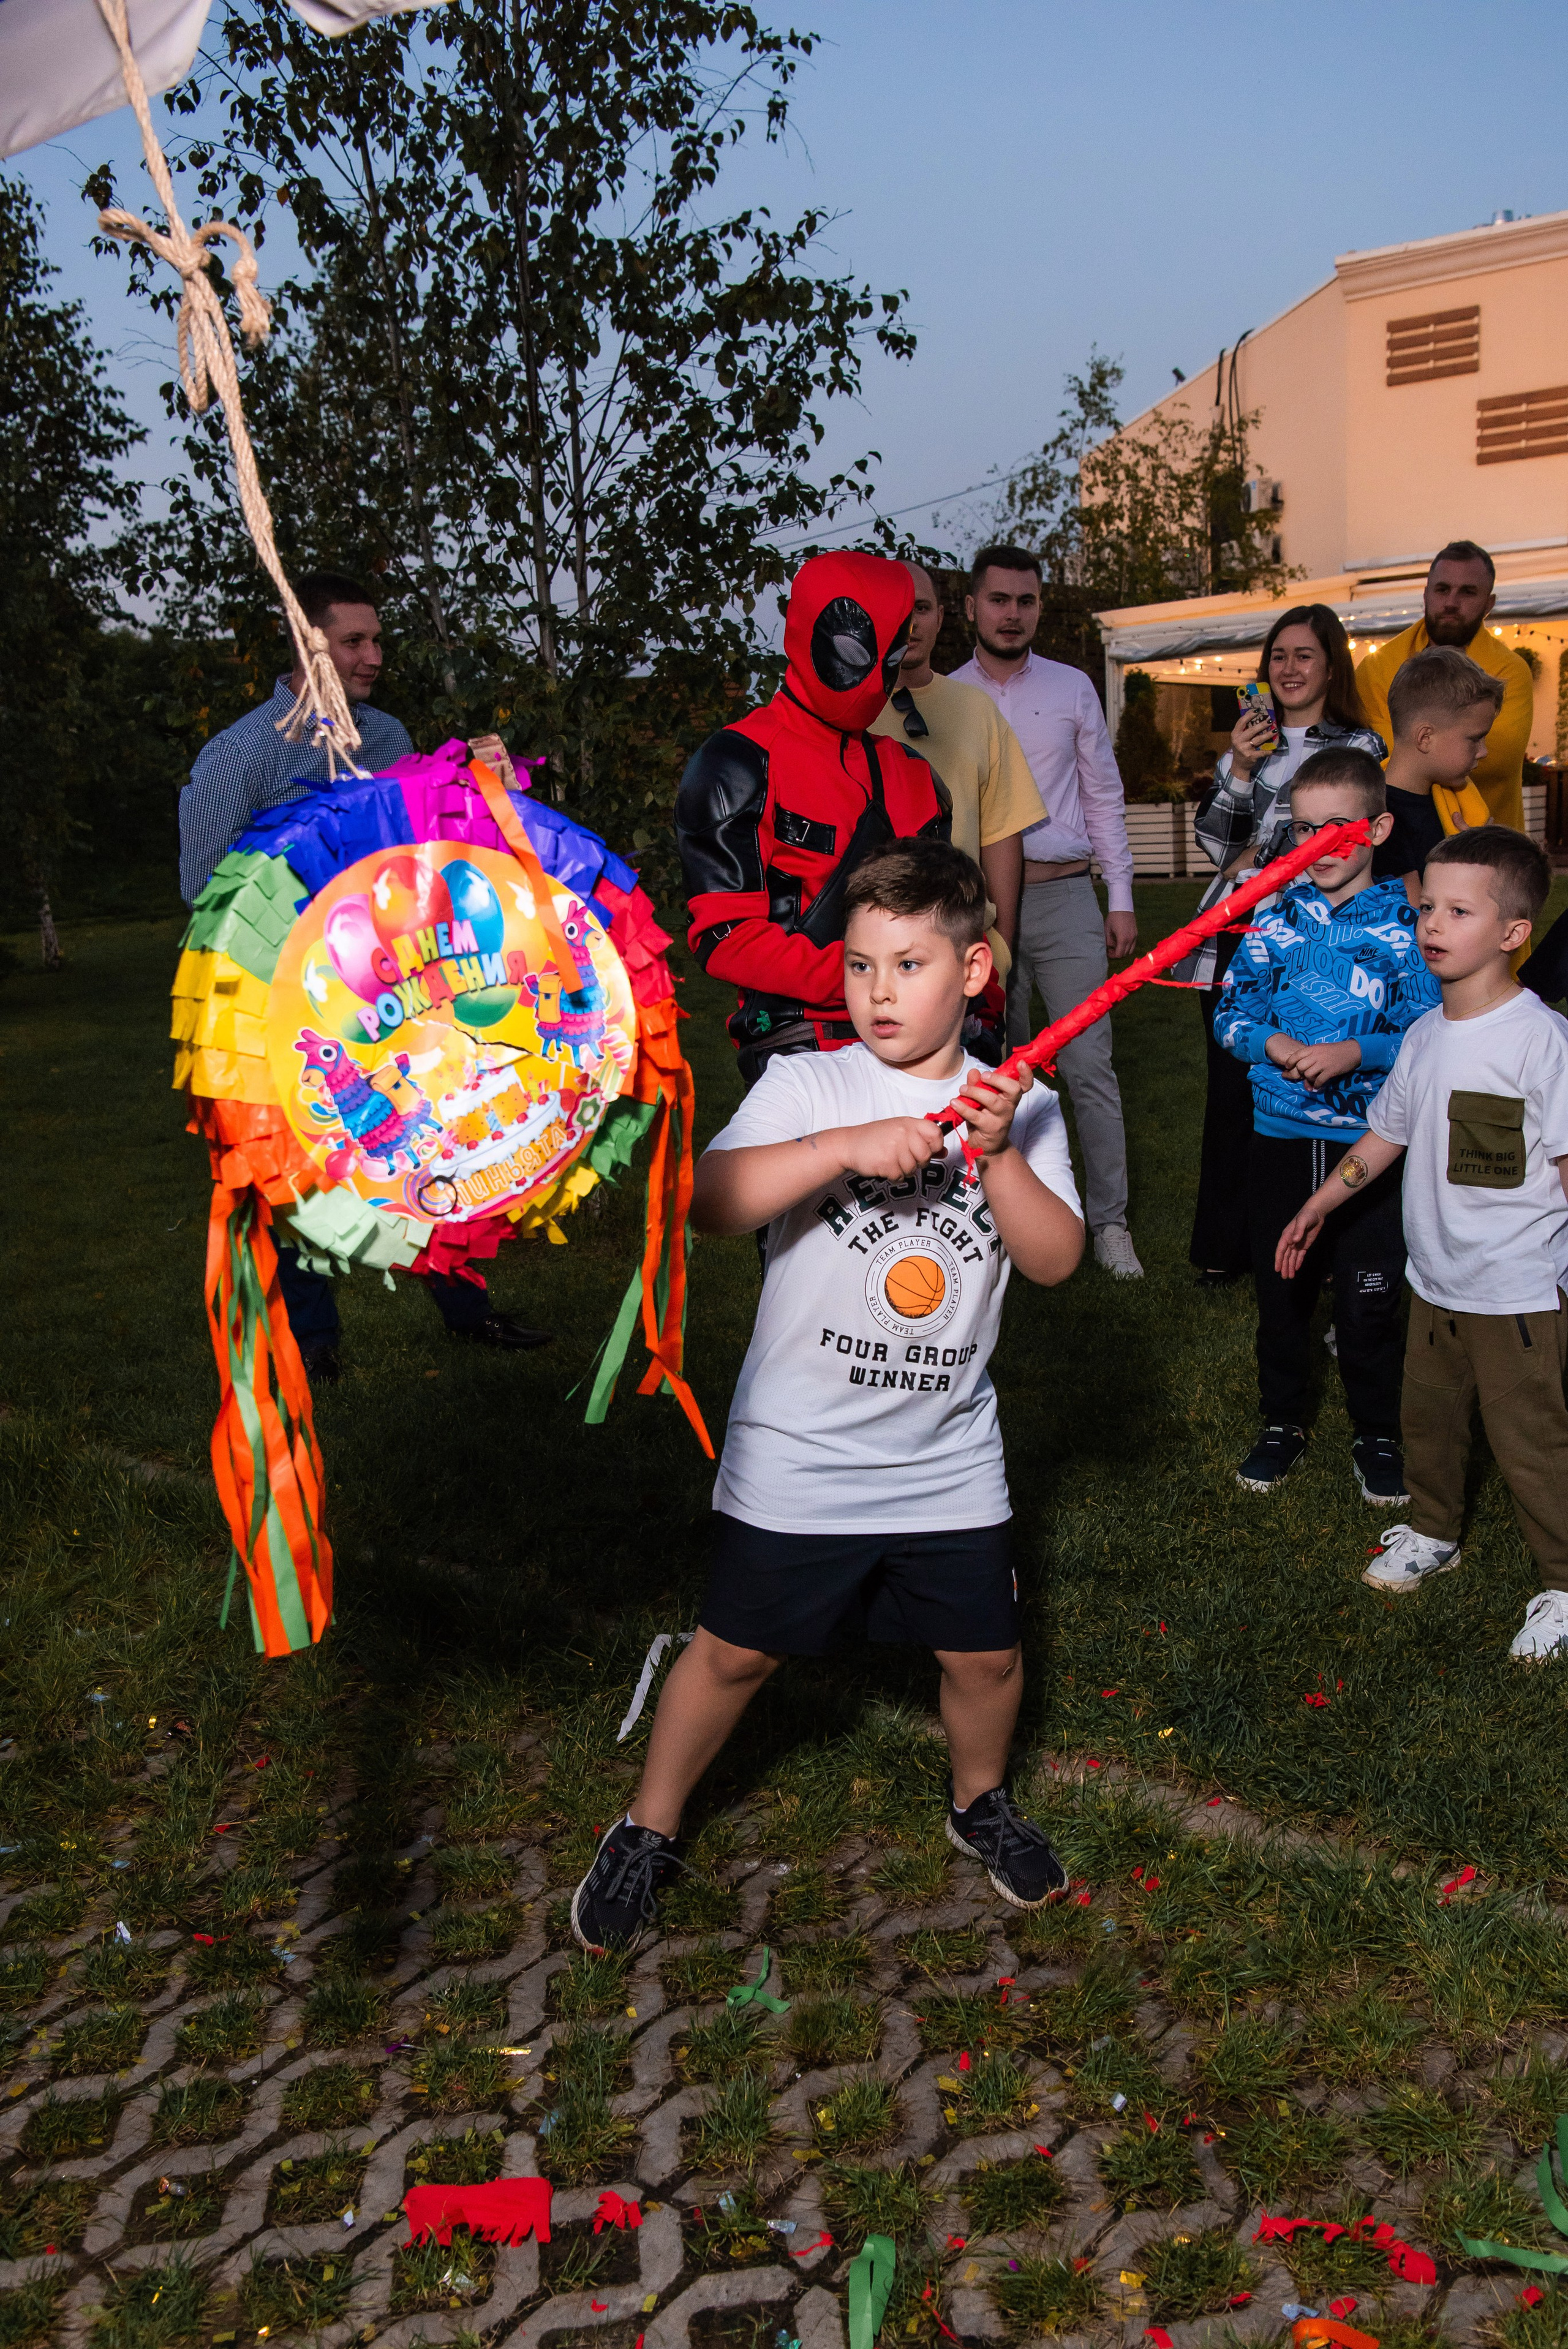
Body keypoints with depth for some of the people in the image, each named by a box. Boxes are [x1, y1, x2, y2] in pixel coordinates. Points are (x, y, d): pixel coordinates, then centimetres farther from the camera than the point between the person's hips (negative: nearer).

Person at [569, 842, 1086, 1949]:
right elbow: (708, 1199, -23)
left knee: (986, 1654, 13)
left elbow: (1056, 1259, -7)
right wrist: (848, 1145, -33)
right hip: (798, 1453, -2)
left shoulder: (1022, 1108, 1)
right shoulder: (807, 1085, -8)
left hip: (950, 1461, 3)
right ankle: (649, 1830, 31)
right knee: (736, 1652, 9)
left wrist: (1000, 1153, -22)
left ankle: (982, 1802, 43)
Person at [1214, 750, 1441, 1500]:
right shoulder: (1276, 915, 3)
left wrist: (1355, 1053, -21)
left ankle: (1378, 1438, 25)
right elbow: (1231, 1011, 5)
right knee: (1280, 1287, 14)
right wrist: (1272, 1044, -14)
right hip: (1281, 1133, 3)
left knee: (1369, 1297, 6)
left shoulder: (1407, 922, -5)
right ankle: (1283, 1423, 32)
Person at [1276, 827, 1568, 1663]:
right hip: (1434, 1280, 7)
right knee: (1428, 1417, 21)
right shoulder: (1423, 1036, 4)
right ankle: (1432, 1534, 44)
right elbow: (1386, 1135, 17)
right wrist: (1318, 1206, 22)